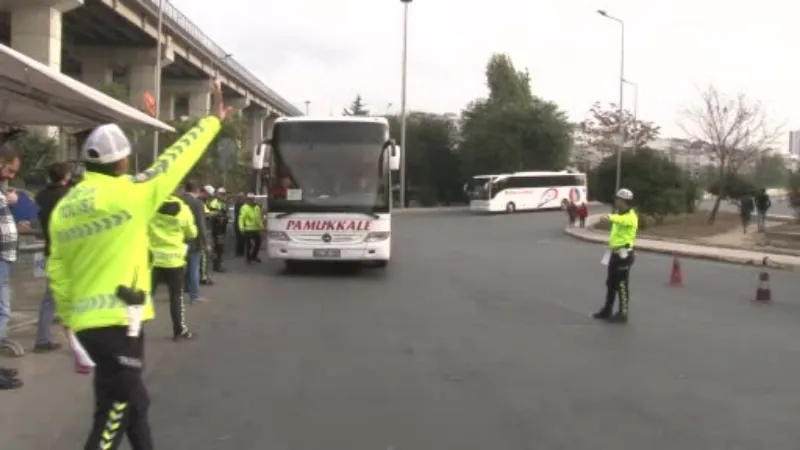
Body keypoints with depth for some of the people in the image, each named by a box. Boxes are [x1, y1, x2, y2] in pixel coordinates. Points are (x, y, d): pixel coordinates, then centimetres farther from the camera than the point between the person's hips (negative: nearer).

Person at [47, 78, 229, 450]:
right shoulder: (126, 194, -13)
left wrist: (67, 314, 24)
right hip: (117, 320, -8)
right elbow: (174, 161, -6)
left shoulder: (64, 206, 8)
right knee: (113, 414, 0)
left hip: (86, 320, 8)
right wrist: (213, 119, 4)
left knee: (131, 401, 23)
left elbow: (56, 269, 12)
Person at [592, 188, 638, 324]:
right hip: (615, 253, 10)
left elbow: (620, 220, -41)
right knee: (610, 283, 15)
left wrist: (610, 217, -60)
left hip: (624, 254, -10)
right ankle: (607, 311, 25)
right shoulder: (619, 215, 15)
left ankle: (623, 314, 4)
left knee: (621, 285, -4)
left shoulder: (631, 217, -16)